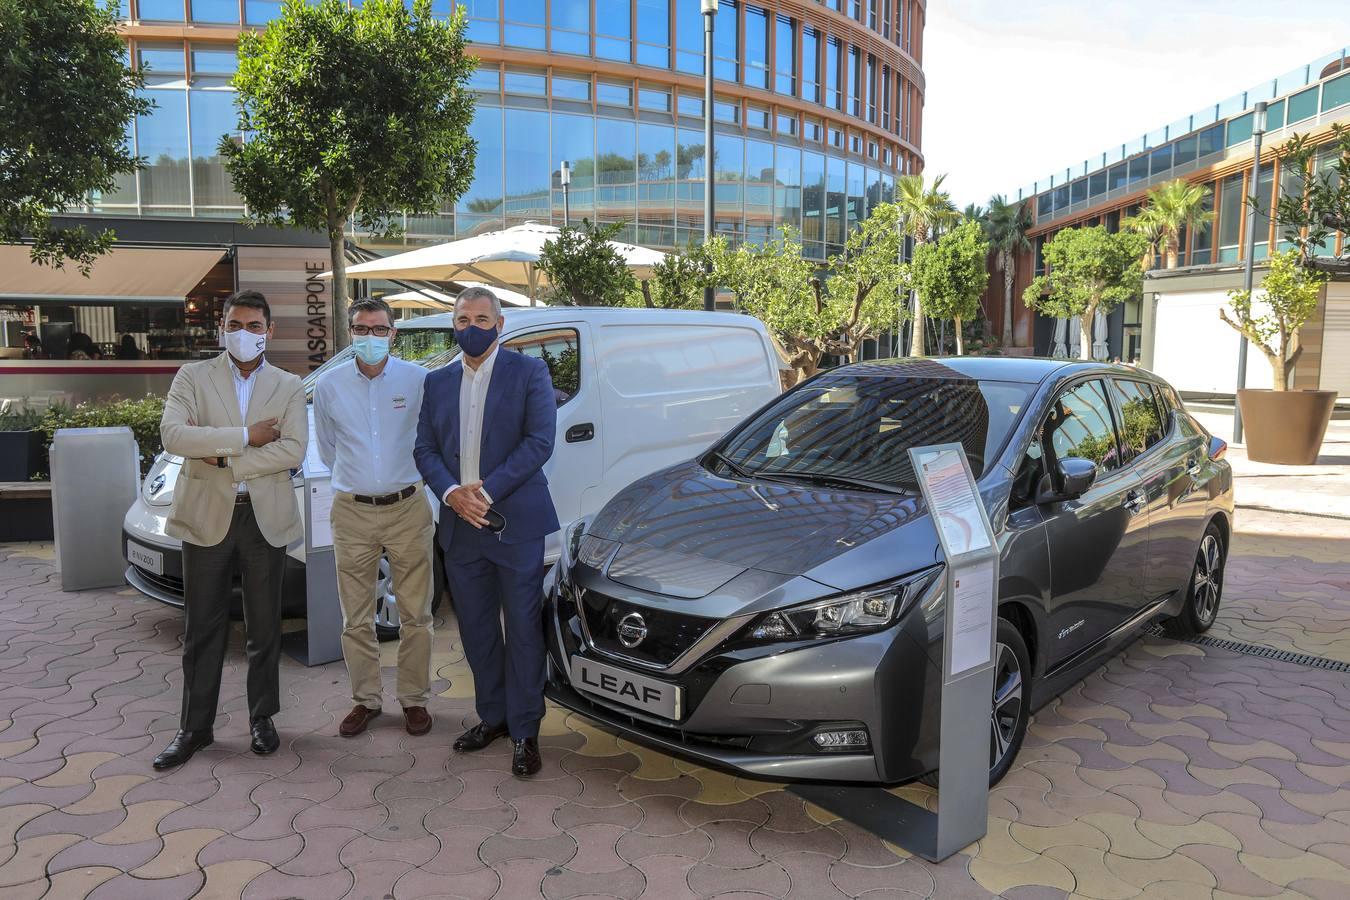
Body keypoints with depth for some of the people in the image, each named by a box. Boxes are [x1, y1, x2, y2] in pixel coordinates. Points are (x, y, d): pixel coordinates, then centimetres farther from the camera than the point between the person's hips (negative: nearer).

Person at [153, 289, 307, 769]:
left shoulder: (288, 387, 6)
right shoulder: (193, 377, 4)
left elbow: (293, 450, -8)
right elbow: (173, 434, -12)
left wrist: (223, 459, -12)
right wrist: (245, 436, -15)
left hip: (265, 518, 1)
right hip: (208, 515, 0)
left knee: (264, 627, 10)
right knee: (202, 630, 7)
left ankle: (262, 718, 24)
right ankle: (194, 728, 19)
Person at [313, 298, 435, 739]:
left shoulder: (417, 380, -3)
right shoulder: (329, 385, 2)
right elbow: (326, 450, 16)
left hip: (408, 508, -1)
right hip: (352, 511, 1)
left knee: (415, 615, 6)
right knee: (356, 618, 9)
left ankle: (414, 699, 20)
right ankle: (365, 699, 24)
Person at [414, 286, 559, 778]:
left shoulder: (528, 371, -2)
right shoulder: (438, 381, 12)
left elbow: (539, 441, -11)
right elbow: (425, 448, 9)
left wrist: (487, 491, -16)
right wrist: (451, 492, -10)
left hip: (517, 524, -5)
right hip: (461, 526, 5)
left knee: (523, 630, 2)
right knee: (476, 629, 14)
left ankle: (524, 731, 14)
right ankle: (492, 716, 30)